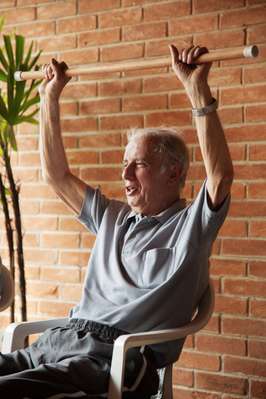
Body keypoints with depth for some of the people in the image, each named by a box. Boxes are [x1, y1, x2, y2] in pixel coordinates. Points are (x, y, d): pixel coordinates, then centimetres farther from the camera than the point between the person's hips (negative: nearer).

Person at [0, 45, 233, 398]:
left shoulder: (189, 226, 3)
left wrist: (198, 90, -20)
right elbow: (57, 176, 27)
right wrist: (50, 98, 26)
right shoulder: (112, 217, 24)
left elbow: (221, 176, -15)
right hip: (57, 342, 7)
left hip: (114, 358, -7)